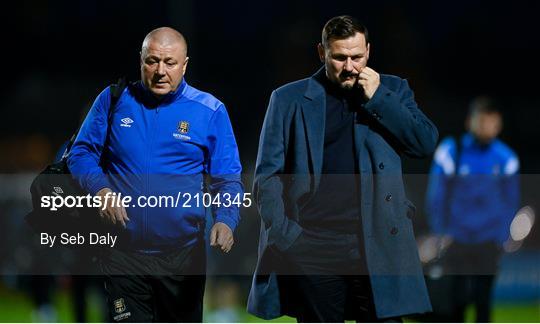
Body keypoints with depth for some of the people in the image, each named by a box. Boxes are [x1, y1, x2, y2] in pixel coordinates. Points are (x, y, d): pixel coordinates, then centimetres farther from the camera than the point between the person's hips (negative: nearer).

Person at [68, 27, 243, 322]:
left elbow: (227, 180, 0)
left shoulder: (210, 112, -1)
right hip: (123, 254, 0)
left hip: (183, 255, 0)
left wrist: (225, 220, -20)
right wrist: (100, 189, -14)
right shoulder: (113, 100, 2)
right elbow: (81, 153, 7)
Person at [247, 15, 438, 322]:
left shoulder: (392, 90, 12)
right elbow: (267, 175, 6)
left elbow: (427, 142, -1)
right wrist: (282, 232, -7)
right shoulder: (289, 99, 7)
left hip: (377, 244, 0)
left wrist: (377, 98, -6)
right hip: (312, 246, 0)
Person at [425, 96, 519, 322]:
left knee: (482, 300, -2)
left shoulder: (505, 158, 0)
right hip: (456, 242, -1)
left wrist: (501, 238, 3)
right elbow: (436, 196, 2)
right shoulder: (450, 152, -6)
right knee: (456, 299, -6)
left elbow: (510, 202, 11)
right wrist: (440, 233, -2)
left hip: (488, 244, 1)